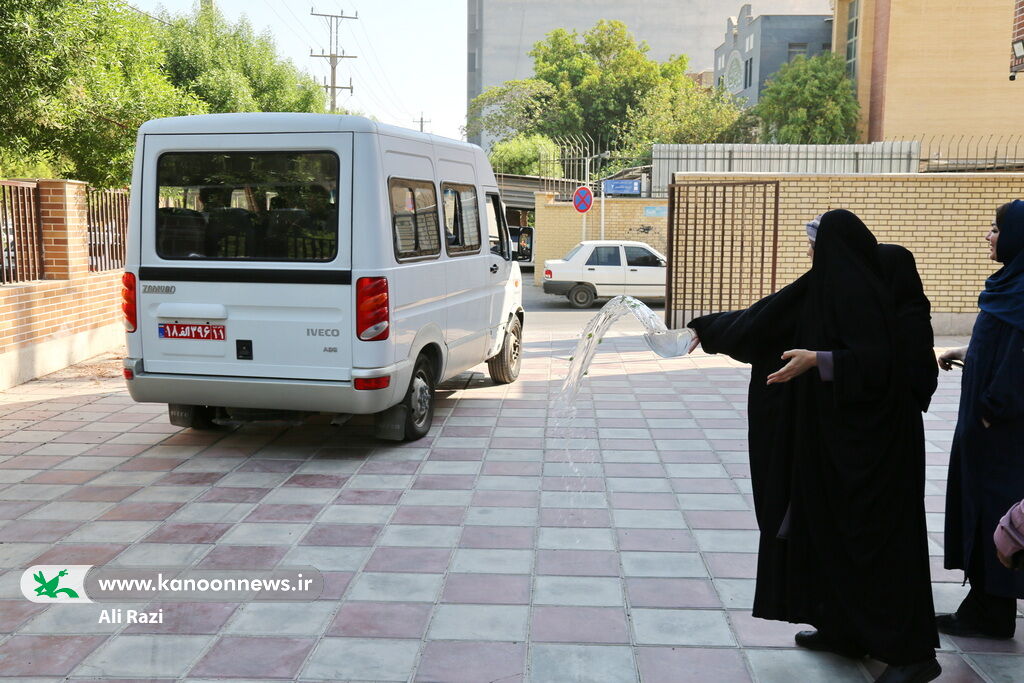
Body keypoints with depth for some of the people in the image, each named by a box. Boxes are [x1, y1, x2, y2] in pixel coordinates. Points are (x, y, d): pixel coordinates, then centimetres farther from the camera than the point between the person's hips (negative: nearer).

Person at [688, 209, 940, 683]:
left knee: (875, 531, -4)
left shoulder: (861, 290, -17)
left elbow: (885, 360, -24)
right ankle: (843, 628, 24)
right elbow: (762, 318, 17)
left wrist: (819, 360, -28)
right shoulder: (824, 287, 10)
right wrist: (705, 329, 21)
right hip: (834, 432, 9)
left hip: (869, 436, -9)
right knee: (830, 525, 13)